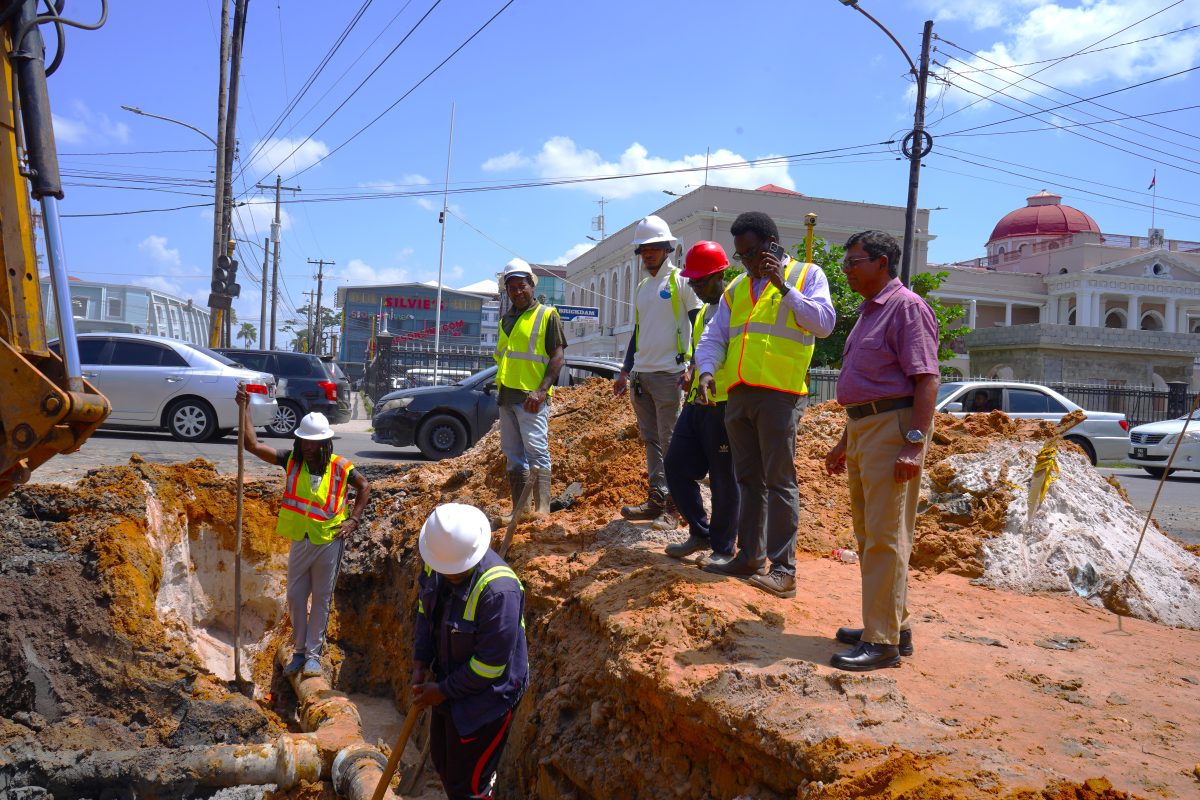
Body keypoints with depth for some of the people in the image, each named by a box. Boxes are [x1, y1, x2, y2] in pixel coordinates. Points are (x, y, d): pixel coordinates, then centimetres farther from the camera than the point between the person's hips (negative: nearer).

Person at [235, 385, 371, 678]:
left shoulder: (339, 467, -9)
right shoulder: (291, 461, -5)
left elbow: (364, 487, 6)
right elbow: (253, 445, -11)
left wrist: (353, 519, -3)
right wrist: (244, 409, -16)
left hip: (330, 542, -3)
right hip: (300, 541, 3)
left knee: (321, 599, 6)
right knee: (296, 597, 10)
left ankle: (314, 655, 17)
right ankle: (299, 652, 27)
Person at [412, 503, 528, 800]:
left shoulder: (499, 589, -35)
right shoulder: (437, 563, -12)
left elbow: (491, 664, -27)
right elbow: (425, 607, 8)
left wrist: (443, 691, -16)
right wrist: (420, 662, -1)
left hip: (485, 696, -8)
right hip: (449, 682, 8)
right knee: (443, 762, 27)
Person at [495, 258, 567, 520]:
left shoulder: (547, 315, -1)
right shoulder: (506, 319, 19)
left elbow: (559, 355, -8)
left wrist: (542, 390, -18)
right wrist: (499, 389, 15)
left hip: (531, 396, -7)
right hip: (506, 395, 7)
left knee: (536, 451, -12)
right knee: (514, 455, 7)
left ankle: (542, 509, -12)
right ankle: (519, 511, 12)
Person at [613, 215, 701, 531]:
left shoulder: (680, 281, -3)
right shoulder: (642, 288, 19)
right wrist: (625, 372, 19)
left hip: (668, 374, -7)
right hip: (641, 375, 7)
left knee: (670, 443, -5)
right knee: (651, 441, 9)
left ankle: (672, 508, 0)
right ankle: (656, 500, 15)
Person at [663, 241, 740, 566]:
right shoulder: (704, 311, 18)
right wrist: (691, 370, 11)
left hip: (723, 405, -9)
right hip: (696, 403, 9)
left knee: (724, 478, 2)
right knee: (676, 465, 8)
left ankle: (722, 548, 16)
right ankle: (700, 533, 23)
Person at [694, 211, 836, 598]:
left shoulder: (807, 275, 6)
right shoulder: (737, 288, 20)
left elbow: (824, 323, -8)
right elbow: (714, 336, 15)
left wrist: (783, 287, -11)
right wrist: (707, 371, -3)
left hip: (779, 393, -6)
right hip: (737, 393, 6)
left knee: (778, 480, -7)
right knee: (748, 478, 12)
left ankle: (783, 569, -3)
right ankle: (749, 557, 21)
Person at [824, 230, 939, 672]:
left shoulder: (907, 307, -9)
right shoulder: (867, 312, 21)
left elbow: (926, 379, -17)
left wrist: (914, 444, -25)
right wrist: (845, 441, 23)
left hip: (894, 426, -10)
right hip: (863, 428, 10)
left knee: (885, 535, -9)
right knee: (868, 533, 13)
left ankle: (883, 641, -4)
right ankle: (894, 626, 24)